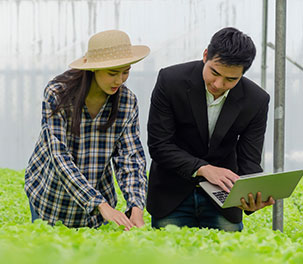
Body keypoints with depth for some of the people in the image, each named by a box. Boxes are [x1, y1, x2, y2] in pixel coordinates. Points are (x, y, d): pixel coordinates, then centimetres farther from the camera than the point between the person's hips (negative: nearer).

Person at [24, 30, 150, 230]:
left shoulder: (127, 101, -12)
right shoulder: (57, 95, -23)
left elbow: (131, 158, -11)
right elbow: (60, 156, -29)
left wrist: (136, 207, -28)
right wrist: (102, 206, -36)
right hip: (52, 196, -3)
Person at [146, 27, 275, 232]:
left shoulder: (256, 101, -12)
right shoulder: (171, 81, -17)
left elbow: (249, 162, -9)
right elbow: (158, 145, -16)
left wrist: (252, 199, -32)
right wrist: (203, 168, -30)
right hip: (173, 193, -1)